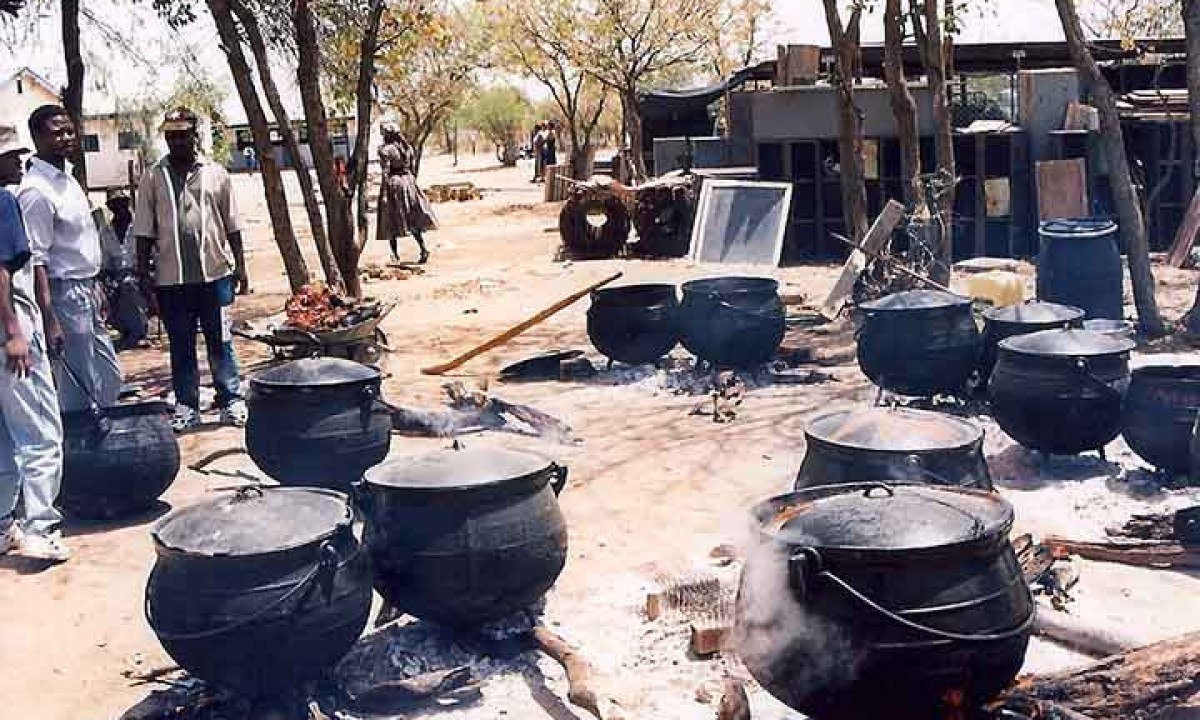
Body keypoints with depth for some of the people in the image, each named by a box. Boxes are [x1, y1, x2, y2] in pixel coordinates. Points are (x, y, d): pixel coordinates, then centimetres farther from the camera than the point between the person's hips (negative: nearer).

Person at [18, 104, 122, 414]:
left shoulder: (67, 179, 11)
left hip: (86, 293, 9)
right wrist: (49, 320, -25)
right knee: (78, 390, -2)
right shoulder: (36, 191, -17)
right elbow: (36, 260, -22)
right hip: (64, 295, -9)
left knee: (109, 379, 16)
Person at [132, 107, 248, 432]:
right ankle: (186, 405, 16)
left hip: (215, 271, 0)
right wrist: (143, 274, 0)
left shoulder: (215, 173, 7)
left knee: (220, 340, 4)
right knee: (180, 344, 8)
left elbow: (232, 225, 8)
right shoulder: (153, 177, 5)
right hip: (171, 277, 1)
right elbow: (144, 232, 5)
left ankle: (231, 400, 11)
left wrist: (239, 266, 4)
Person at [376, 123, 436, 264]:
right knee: (414, 220, 8)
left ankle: (394, 254, 9)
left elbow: (385, 173, -15)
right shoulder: (407, 147, 7)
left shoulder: (385, 150, -11)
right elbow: (412, 169, 12)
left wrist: (384, 194, -15)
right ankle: (423, 248, -5)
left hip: (392, 184, -6)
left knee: (391, 222, 5)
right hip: (408, 181, 6)